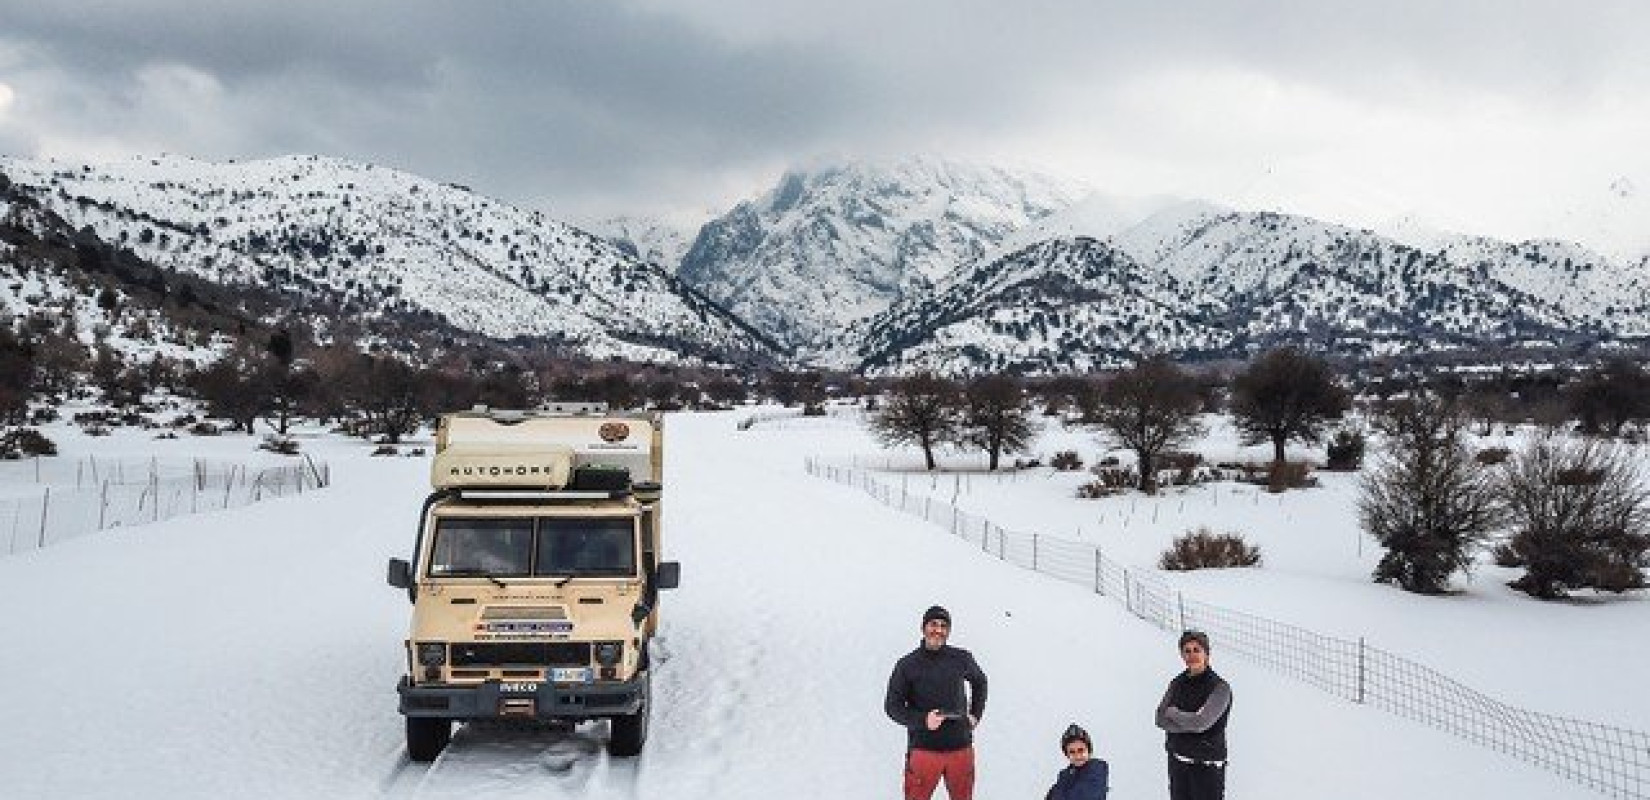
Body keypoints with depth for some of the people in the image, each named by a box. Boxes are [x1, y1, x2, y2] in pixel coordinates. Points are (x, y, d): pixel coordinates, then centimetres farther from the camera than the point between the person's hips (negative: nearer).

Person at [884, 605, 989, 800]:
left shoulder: (962, 659, 4)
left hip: (961, 748, 3)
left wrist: (975, 714, 13)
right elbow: (892, 706, -3)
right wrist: (922, 720, -17)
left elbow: (980, 682, 24)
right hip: (923, 749, -3)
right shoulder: (907, 665, -3)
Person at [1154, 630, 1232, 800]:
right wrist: (1189, 724, -14)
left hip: (1207, 765, -6)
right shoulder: (1177, 683, 6)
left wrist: (1173, 713, -6)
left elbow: (1201, 722, -21)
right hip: (1177, 762, 6)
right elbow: (1161, 719, 0)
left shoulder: (1219, 687, -11)